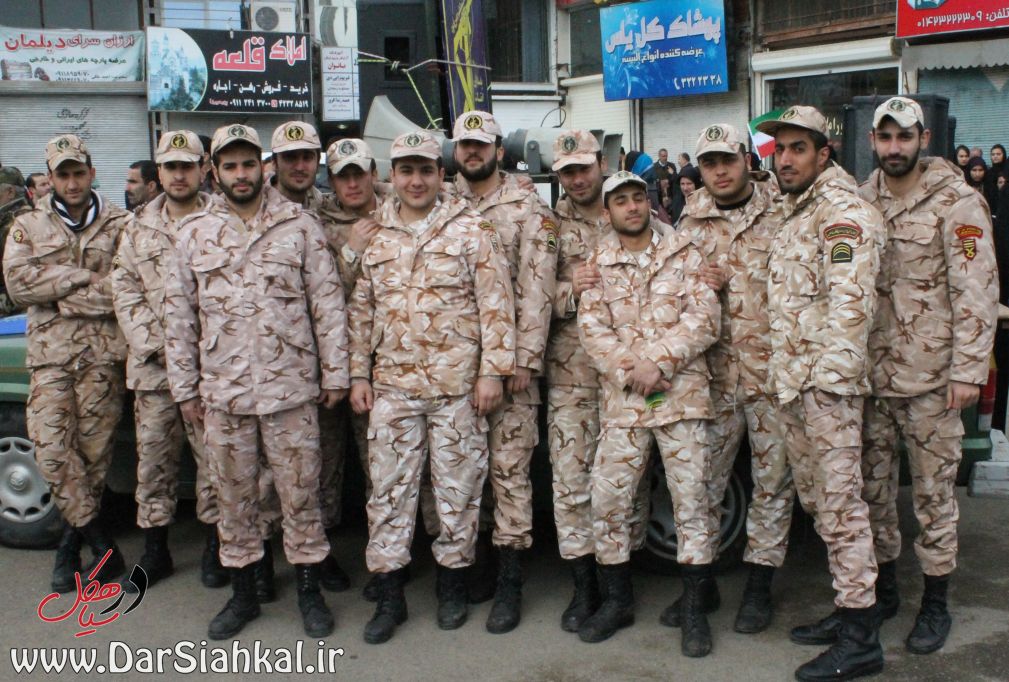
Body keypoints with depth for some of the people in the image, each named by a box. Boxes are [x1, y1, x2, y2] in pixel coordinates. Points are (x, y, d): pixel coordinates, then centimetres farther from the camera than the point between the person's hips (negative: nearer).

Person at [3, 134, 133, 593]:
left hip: (102, 352, -1)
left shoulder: (119, 226, 5)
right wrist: (83, 278, -10)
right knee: (52, 448, -9)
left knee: (92, 452, 2)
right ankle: (103, 549, 1)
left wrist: (56, 290, -8)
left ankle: (70, 546, 18)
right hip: (50, 353, 2)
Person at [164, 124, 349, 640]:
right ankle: (243, 592, 27)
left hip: (290, 388, -2)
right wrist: (185, 388, 6)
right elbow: (179, 314, 8)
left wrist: (334, 372, -3)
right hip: (222, 393, 2)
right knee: (234, 495, 12)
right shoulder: (195, 234, 6)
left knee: (300, 491, 6)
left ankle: (308, 589, 21)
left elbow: (328, 302, 0)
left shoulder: (299, 226, 1)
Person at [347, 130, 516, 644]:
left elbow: (495, 305, -5)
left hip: (457, 384, -3)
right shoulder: (376, 237, 10)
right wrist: (359, 375, 8)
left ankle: (452, 580, 24)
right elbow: (361, 311, 13)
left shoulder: (471, 231, -1)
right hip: (391, 386, 3)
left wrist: (491, 372, -10)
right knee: (388, 487, 6)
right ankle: (389, 596, 16)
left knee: (458, 485, 7)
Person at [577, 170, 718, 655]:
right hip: (621, 399, 2)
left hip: (682, 394, -2)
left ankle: (694, 610, 13)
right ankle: (617, 601, 22)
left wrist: (658, 360, -16)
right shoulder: (596, 264, 9)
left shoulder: (683, 254, 4)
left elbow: (704, 318, -5)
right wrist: (630, 371, -14)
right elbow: (591, 329, -1)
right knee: (607, 500, 4)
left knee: (691, 500, 0)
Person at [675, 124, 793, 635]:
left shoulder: (783, 210, 0)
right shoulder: (691, 222, 10)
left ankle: (759, 586, 19)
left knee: (773, 476, 5)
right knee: (703, 476, 7)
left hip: (773, 364, -3)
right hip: (717, 367, 3)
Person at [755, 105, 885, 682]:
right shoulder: (794, 213, 20)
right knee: (817, 500, 15)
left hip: (828, 383, -10)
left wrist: (828, 376, -22)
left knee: (840, 504, -5)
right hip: (794, 383, 10)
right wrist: (788, 375, 15)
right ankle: (849, 608, 27)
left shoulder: (843, 210, -11)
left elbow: (851, 303, -19)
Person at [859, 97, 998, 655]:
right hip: (870, 373, 5)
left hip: (930, 376, -5)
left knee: (933, 489, 4)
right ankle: (882, 587, 28)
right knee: (872, 484, 12)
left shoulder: (956, 202, -6)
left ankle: (935, 603, 18)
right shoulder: (859, 202, 8)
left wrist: (968, 370, -14)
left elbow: (977, 291, -9)